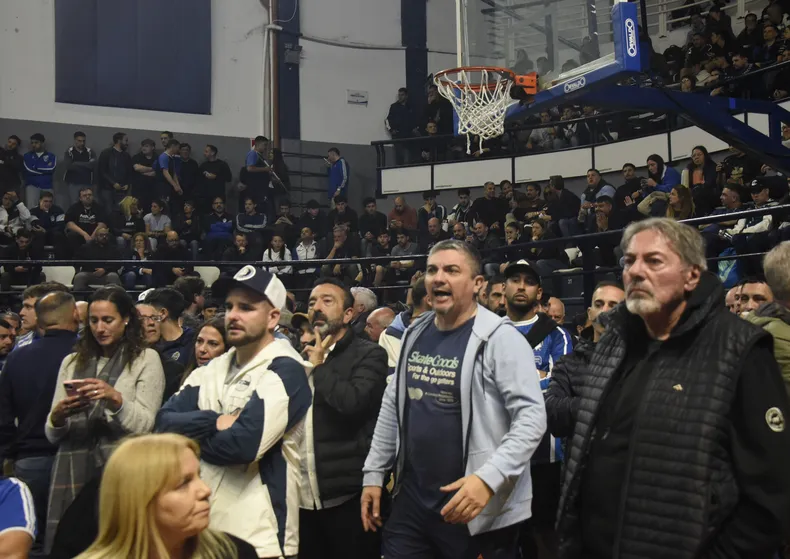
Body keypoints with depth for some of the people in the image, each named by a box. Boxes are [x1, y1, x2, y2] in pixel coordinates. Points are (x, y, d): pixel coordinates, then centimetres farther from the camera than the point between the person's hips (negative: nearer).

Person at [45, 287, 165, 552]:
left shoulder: (146, 359, 4)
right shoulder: (71, 362, 15)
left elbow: (145, 426, -4)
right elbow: (52, 435, 12)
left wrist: (116, 399, -19)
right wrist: (57, 417, -9)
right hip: (72, 472, 3)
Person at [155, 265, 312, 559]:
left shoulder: (284, 371, -12)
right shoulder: (213, 369, 11)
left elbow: (242, 444, -24)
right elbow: (164, 421, -1)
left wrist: (191, 437, -7)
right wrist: (214, 422, -16)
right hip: (201, 523, 7)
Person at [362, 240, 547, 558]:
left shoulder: (500, 338, -13)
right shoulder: (414, 334, 7)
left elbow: (531, 416, -19)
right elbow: (392, 407, 15)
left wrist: (488, 478, -28)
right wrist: (374, 473, 14)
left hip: (480, 509, -6)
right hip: (412, 497, 6)